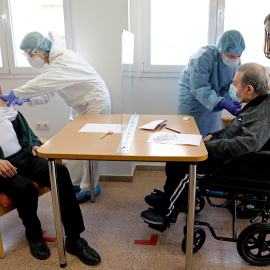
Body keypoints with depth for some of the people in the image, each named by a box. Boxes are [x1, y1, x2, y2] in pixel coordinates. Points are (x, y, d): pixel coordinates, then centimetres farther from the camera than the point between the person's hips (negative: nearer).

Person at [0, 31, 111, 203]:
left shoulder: (64, 59, -25)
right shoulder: (50, 63, 6)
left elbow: (43, 83, -35)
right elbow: (47, 94, 5)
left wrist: (15, 94, -27)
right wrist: (26, 99, -12)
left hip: (95, 102, -9)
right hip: (80, 104, 9)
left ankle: (89, 188, 7)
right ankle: (74, 182, 24)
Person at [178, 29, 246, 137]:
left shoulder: (237, 63, -13)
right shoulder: (203, 57, -32)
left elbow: (228, 90, -8)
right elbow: (199, 89, -35)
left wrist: (235, 105, -30)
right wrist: (223, 104, -46)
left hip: (214, 97, 5)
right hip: (192, 94, -5)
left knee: (212, 135, 10)